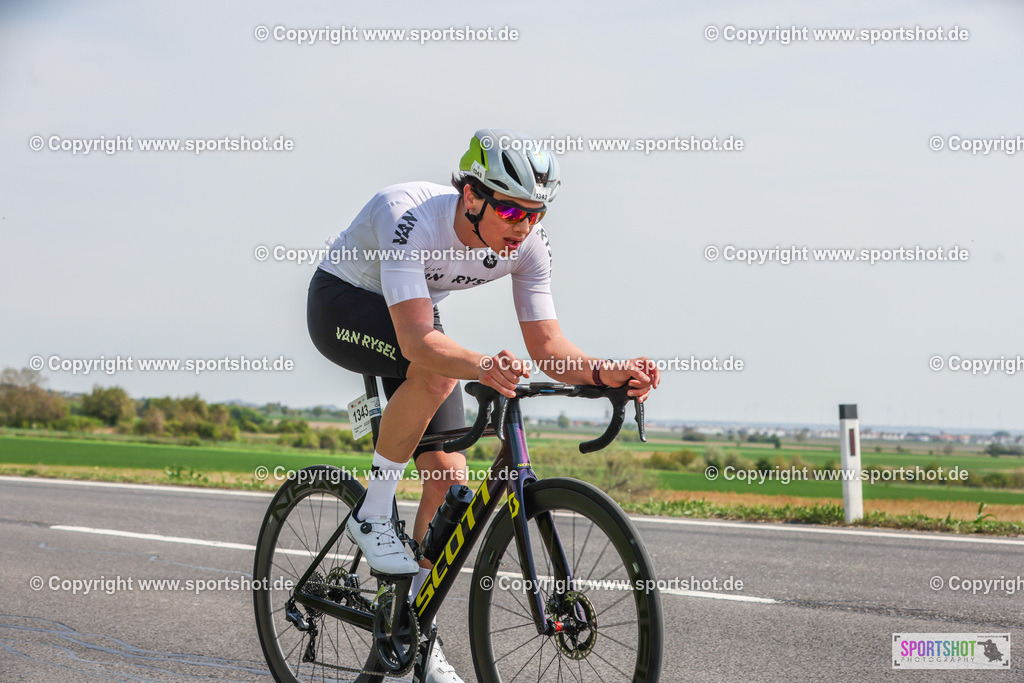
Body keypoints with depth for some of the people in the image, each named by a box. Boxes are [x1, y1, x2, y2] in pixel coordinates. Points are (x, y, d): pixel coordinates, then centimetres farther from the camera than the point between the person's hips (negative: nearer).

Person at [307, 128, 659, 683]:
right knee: (435, 372, -37)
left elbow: (546, 346, -18)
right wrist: (481, 366, -66)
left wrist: (606, 373, -37)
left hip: (410, 315, 6)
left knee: (449, 479, -5)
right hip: (342, 304, -6)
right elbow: (418, 341, -48)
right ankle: (372, 513, -17)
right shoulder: (412, 219, -38)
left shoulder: (528, 243, -21)